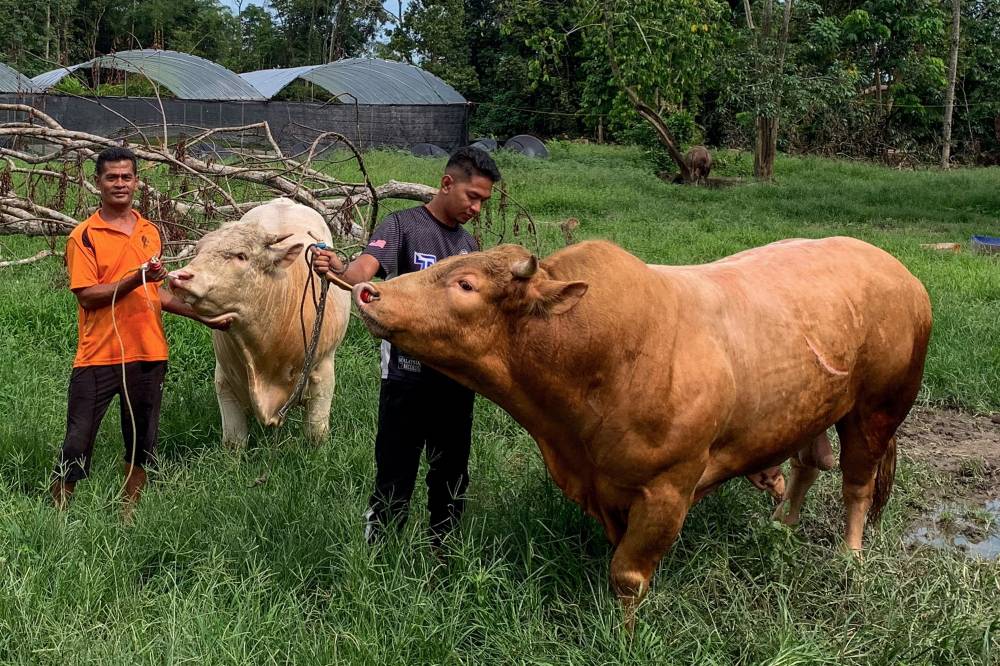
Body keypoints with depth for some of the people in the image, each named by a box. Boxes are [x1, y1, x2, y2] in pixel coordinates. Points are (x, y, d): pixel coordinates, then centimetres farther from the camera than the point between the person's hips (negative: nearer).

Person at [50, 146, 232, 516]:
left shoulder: (150, 233, 12)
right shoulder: (84, 235, -4)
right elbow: (86, 295, -12)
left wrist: (204, 316, 16)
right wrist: (135, 279, -21)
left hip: (148, 354, 5)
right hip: (97, 356, -5)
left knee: (141, 443, 11)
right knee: (78, 441, -1)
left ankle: (129, 517, 22)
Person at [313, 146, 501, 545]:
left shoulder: (468, 245, 13)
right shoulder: (403, 225, -7)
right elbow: (365, 267, -25)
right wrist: (339, 271, -47)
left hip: (457, 379, 6)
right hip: (407, 377, -6)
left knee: (452, 476, 15)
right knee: (394, 481, -1)